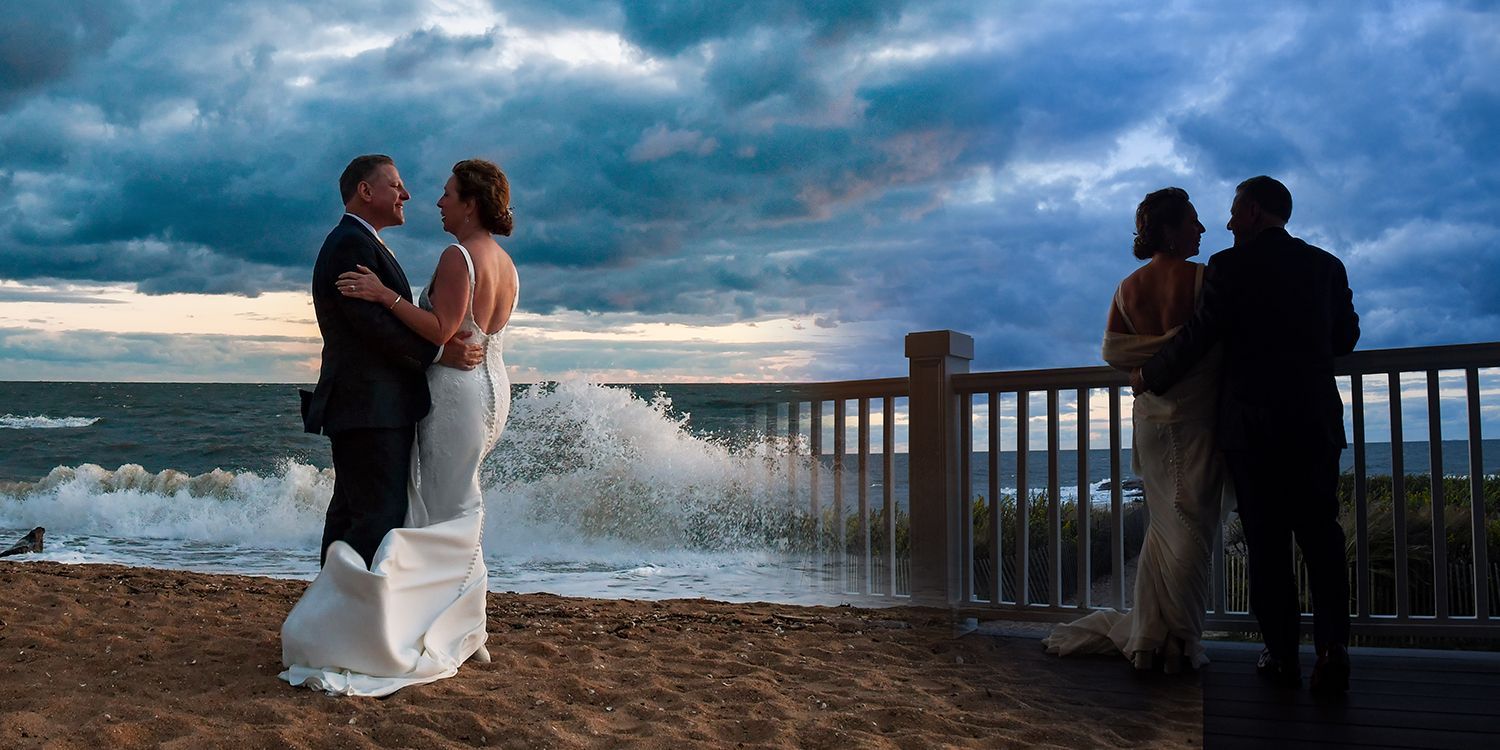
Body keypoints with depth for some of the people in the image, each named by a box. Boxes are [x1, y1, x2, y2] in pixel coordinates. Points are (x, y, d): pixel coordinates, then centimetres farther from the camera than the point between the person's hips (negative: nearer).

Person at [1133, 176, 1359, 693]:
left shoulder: (1230, 266, -7)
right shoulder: (1327, 265, 8)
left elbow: (1199, 336, -10)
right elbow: (1346, 338, 15)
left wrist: (1150, 378, 4)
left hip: (1252, 424, -3)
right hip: (1317, 421, 4)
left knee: (1267, 541, 3)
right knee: (1321, 534, 7)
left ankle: (1282, 656, 7)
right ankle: (1332, 646, -5)